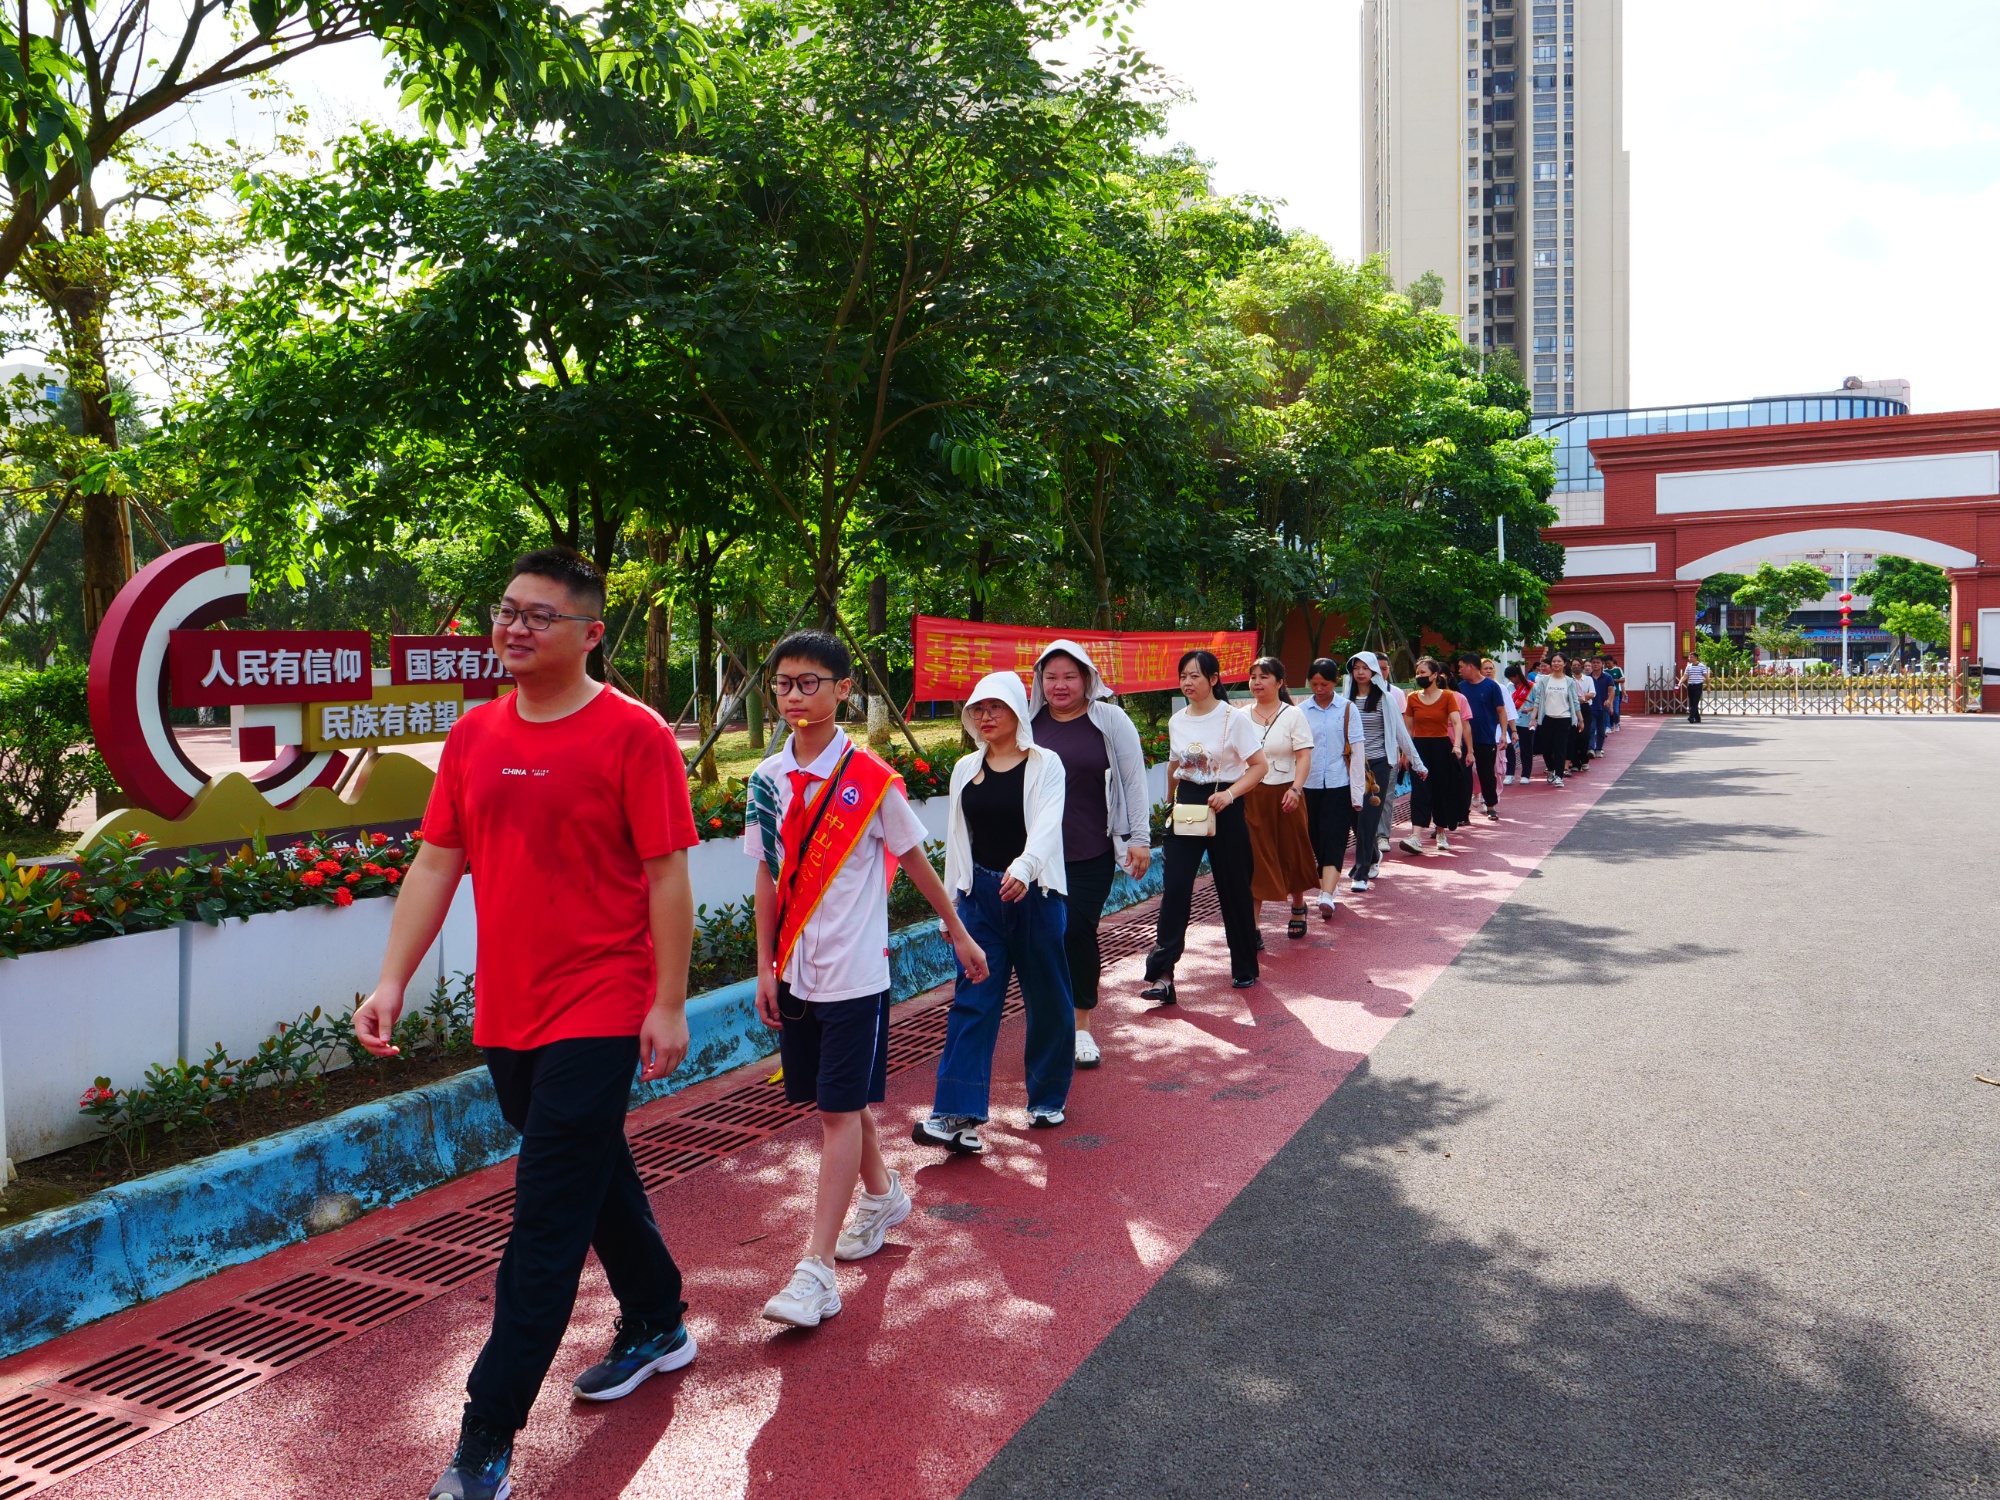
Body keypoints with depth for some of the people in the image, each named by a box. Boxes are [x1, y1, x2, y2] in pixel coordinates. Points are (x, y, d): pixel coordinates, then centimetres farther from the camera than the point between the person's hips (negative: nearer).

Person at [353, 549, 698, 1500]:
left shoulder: (632, 734, -11)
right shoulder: (474, 737, 6)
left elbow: (667, 875, -11)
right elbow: (436, 864, 8)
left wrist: (668, 1005, -13)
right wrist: (391, 982, 1)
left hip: (596, 1017, -6)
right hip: (505, 1015, 6)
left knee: (546, 1226, -2)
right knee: (596, 1178, 22)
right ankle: (658, 1327, 43)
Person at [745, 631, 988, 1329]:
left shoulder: (872, 779, -10)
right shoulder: (768, 779, 2)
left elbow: (915, 861, 1)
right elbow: (769, 878, 7)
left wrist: (959, 933, 9)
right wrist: (765, 967, 6)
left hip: (854, 971, -5)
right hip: (795, 971, 5)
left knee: (842, 1108, -4)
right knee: (833, 1102, 17)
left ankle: (816, 1270, 1)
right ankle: (882, 1195, 41)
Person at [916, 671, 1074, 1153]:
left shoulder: (1045, 764, -3)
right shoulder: (965, 769, 9)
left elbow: (1047, 824, -19)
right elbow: (956, 838, 12)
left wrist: (1022, 868, -38)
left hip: (1035, 892, -3)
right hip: (981, 894, 3)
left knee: (1047, 997, 8)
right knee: (971, 1000, -4)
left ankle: (1048, 1097, 27)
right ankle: (957, 1113, -7)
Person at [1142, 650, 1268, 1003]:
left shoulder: (1234, 719, -10)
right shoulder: (1177, 721, 6)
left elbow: (1259, 766, -10)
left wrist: (1230, 793, -22)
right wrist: (1170, 802, 23)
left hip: (1223, 809, -4)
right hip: (1186, 810, 4)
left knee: (1234, 890, 7)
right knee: (1174, 890, -5)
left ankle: (1244, 967, 25)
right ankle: (1161, 973, -6)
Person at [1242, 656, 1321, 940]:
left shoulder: (1293, 714, -2)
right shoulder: (1243, 716, 6)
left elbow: (1304, 757, -8)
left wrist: (1295, 789, -22)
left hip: (1284, 794, -2)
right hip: (1250, 796, 2)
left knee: (1291, 855, 12)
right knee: (1253, 859, -3)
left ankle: (1298, 908, 38)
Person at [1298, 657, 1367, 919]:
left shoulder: (1348, 709, 0)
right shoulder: (1301, 711, 4)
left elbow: (1357, 751, -1)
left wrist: (1358, 792, -5)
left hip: (1339, 785, -2)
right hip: (1310, 785, 2)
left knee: (1334, 840, -9)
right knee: (1318, 841, 9)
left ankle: (1326, 896, -18)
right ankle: (1331, 889, 24)